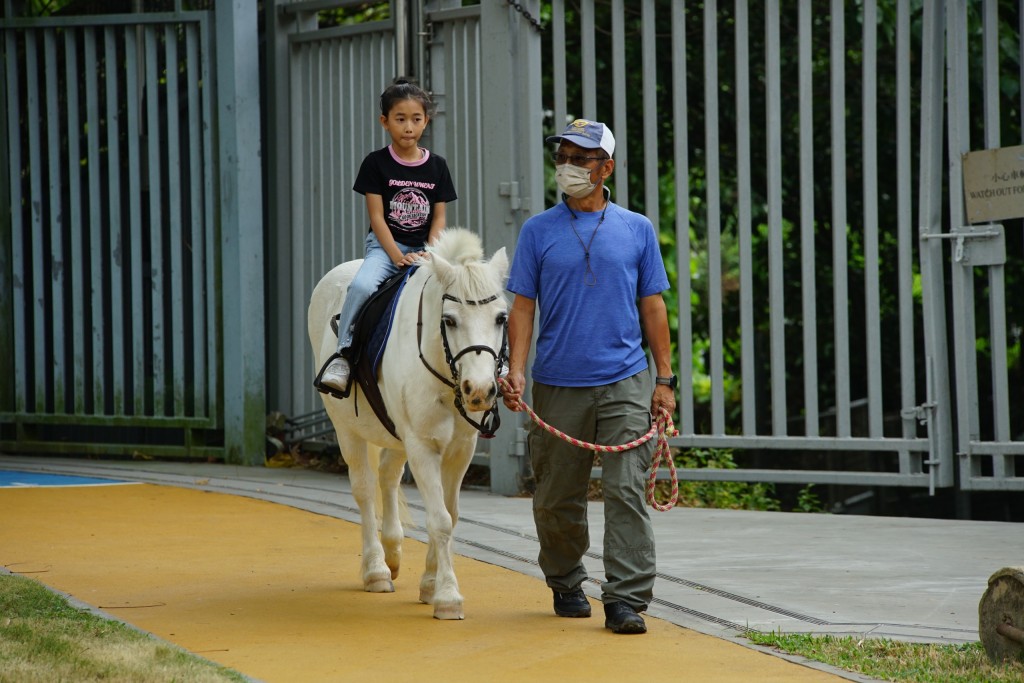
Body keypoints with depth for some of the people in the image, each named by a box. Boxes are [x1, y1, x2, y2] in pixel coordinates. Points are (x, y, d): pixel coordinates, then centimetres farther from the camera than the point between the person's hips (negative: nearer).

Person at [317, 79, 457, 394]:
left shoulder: (436, 166, 7)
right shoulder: (376, 163, -2)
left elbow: (439, 219, 6)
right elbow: (377, 217, -6)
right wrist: (399, 257, -17)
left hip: (424, 250, 3)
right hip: (384, 246, -3)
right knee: (362, 285, -33)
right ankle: (343, 354, -26)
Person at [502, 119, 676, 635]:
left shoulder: (637, 230, 7)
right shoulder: (538, 232, 6)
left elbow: (653, 307, 9)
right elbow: (523, 306, 3)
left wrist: (665, 379, 4)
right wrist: (516, 371, -9)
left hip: (625, 382, -1)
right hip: (557, 384, 1)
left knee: (626, 491, -10)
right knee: (558, 498, 9)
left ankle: (625, 600, -11)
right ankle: (566, 586, 29)